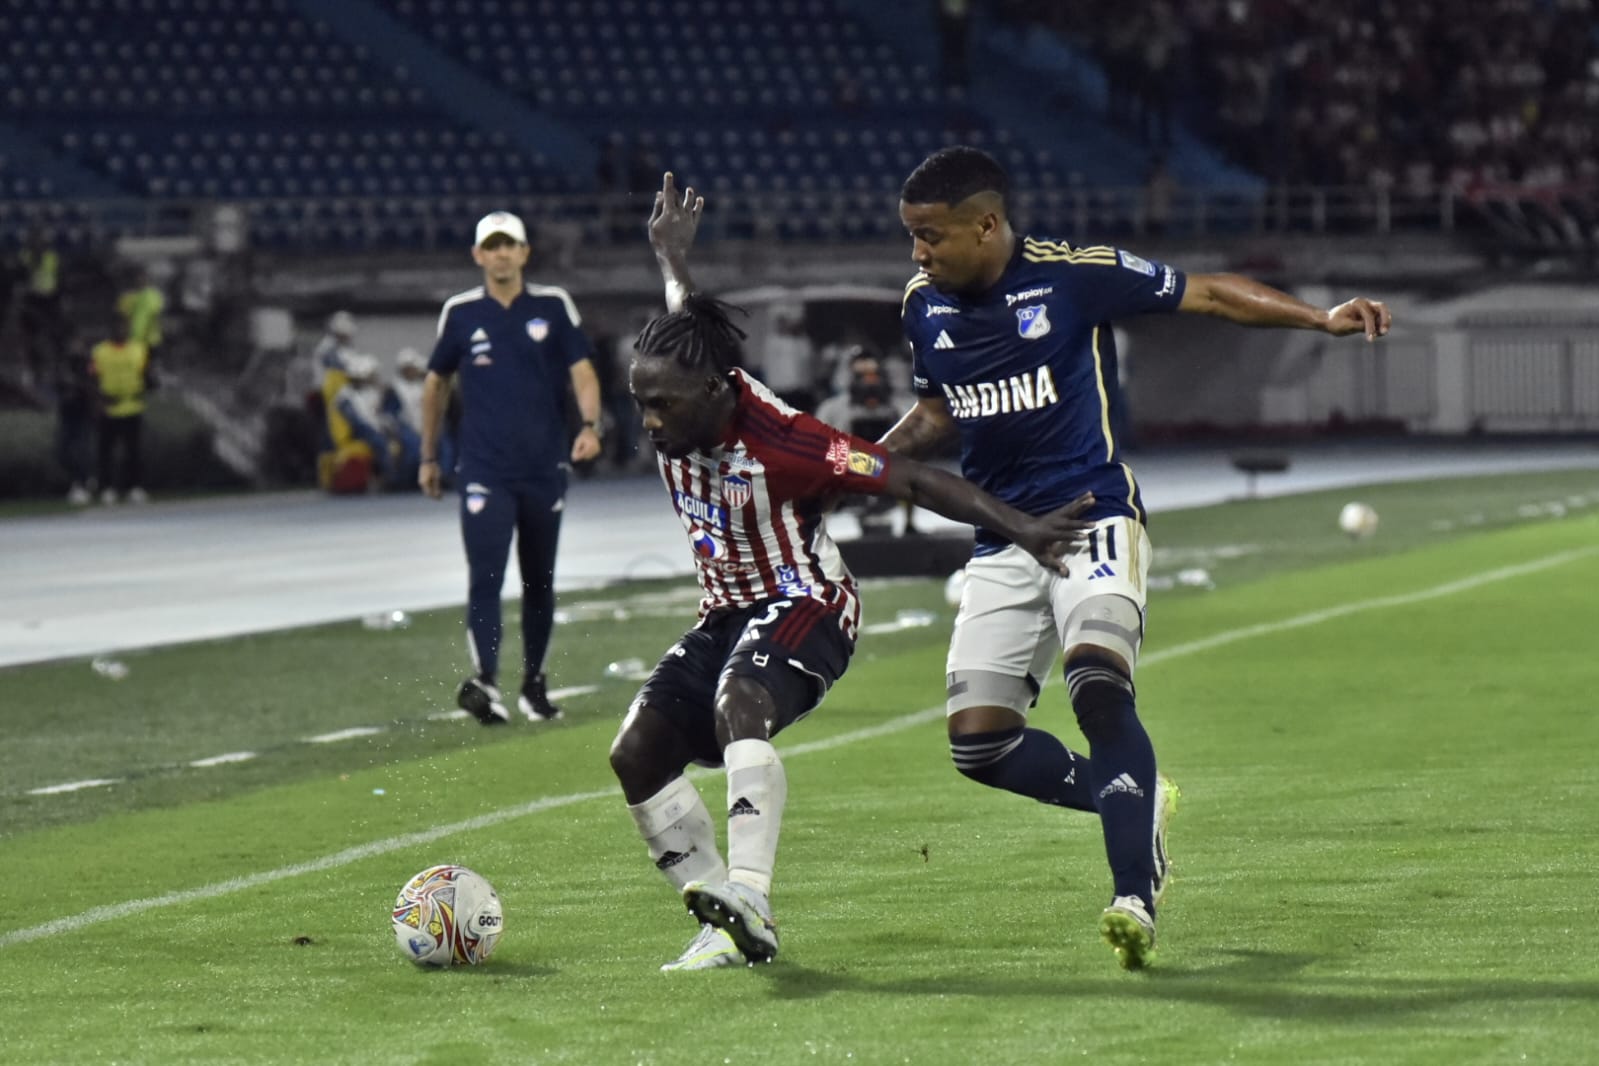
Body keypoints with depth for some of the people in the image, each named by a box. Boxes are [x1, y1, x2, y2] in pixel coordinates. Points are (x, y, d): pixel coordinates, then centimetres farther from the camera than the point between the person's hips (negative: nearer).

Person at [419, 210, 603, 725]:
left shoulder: (553, 306, 2)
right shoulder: (460, 313, 3)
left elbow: (581, 371, -2)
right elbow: (436, 382, 14)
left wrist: (589, 426, -21)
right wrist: (428, 456, 15)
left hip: (545, 469, 2)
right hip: (484, 470, -1)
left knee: (539, 581, 11)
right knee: (485, 577, -15)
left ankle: (534, 685, 23)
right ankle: (484, 682, -27)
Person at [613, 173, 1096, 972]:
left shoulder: (779, 442, -27)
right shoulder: (677, 406, -7)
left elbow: (911, 481, -26)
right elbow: (687, 325, 17)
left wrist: (1019, 527, -31)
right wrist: (672, 257, 38)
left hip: (804, 607, -8)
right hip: (726, 613, 8)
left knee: (738, 704, -38)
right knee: (636, 754, -6)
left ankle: (749, 905, -50)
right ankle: (727, 929, -1)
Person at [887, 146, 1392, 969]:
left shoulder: (1073, 276, -11)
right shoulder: (924, 304, 5)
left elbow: (1208, 295, -4)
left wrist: (1323, 319, -14)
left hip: (1091, 520, -6)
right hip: (1000, 544, 6)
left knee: (1097, 684, -29)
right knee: (979, 743, -3)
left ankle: (1136, 899, -29)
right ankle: (1136, 802, 21)